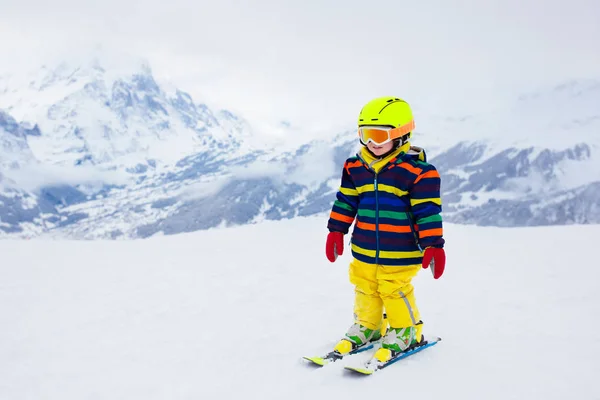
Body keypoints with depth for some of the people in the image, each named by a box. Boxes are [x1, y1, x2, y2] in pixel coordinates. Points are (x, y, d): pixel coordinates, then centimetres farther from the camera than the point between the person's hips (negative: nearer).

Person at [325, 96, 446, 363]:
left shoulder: (417, 170, -14)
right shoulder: (355, 167, 1)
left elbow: (427, 210, -13)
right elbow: (346, 201, 10)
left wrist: (433, 245, -15)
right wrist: (336, 232, 11)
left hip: (400, 252, -5)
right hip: (364, 249, 6)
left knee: (395, 292, 4)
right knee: (366, 291, 18)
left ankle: (406, 332, 27)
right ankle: (367, 327, 39)